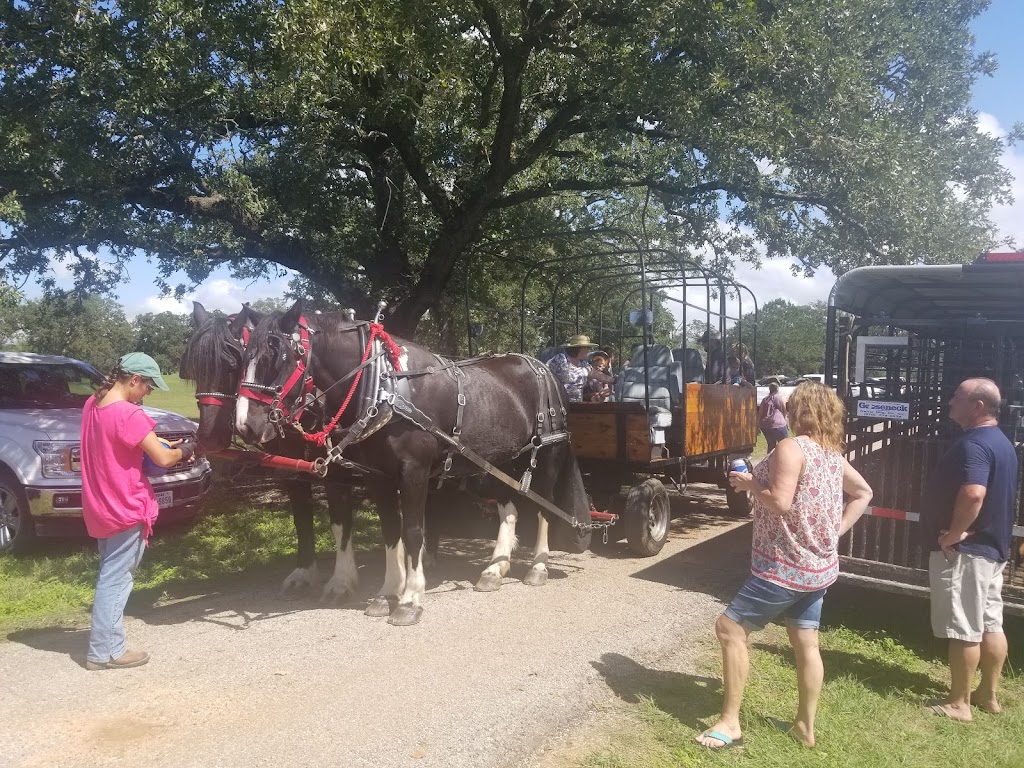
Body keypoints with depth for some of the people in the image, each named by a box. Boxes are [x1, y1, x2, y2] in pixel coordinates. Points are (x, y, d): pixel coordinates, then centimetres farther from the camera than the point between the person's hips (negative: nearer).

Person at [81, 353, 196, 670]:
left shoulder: (92, 404, 4)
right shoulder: (129, 414, -23)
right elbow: (163, 459, -20)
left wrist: (156, 441, 8)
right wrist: (183, 450, 0)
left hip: (101, 507, 9)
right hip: (124, 509, -9)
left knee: (111, 574, 19)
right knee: (115, 579, 0)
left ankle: (105, 642, 28)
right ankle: (104, 651, 8)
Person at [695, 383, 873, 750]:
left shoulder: (791, 447, -19)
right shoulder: (832, 452, 8)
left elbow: (779, 502, -28)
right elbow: (863, 493, 18)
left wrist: (749, 483, -11)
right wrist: (834, 531, 12)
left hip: (785, 566, -9)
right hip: (818, 564, 9)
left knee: (730, 628, 0)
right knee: (806, 644, 16)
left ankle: (729, 723, 5)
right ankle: (805, 727, 27)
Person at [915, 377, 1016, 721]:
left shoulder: (973, 444, -21)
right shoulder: (1002, 443, 12)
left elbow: (973, 494, -36)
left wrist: (955, 533, -24)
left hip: (964, 551, -10)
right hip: (992, 547, 10)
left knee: (964, 631, 0)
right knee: (991, 624, 16)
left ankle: (959, 703, 10)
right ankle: (989, 694, 27)